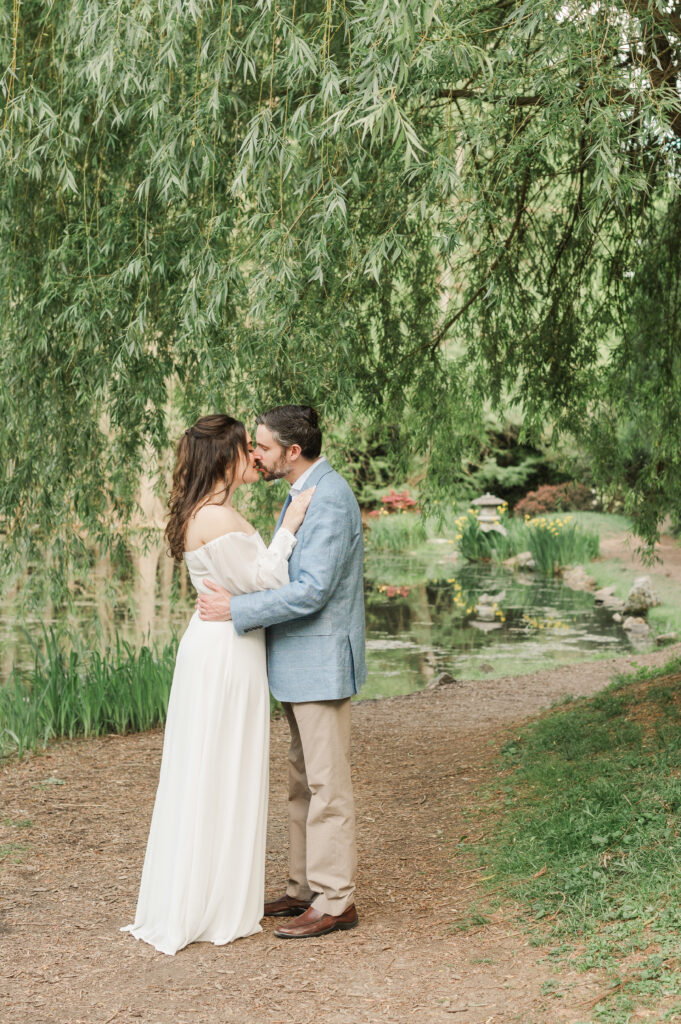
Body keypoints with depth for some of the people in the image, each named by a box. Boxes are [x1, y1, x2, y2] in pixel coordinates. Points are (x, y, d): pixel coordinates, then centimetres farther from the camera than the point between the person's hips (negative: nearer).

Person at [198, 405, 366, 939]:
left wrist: (236, 608, -21)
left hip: (321, 662, -10)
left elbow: (312, 590, -25)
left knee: (327, 784, -4)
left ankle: (335, 901, 4)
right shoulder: (305, 493, 14)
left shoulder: (330, 500, -19)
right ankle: (308, 888, 25)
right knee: (304, 780, 15)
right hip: (300, 661, 10)